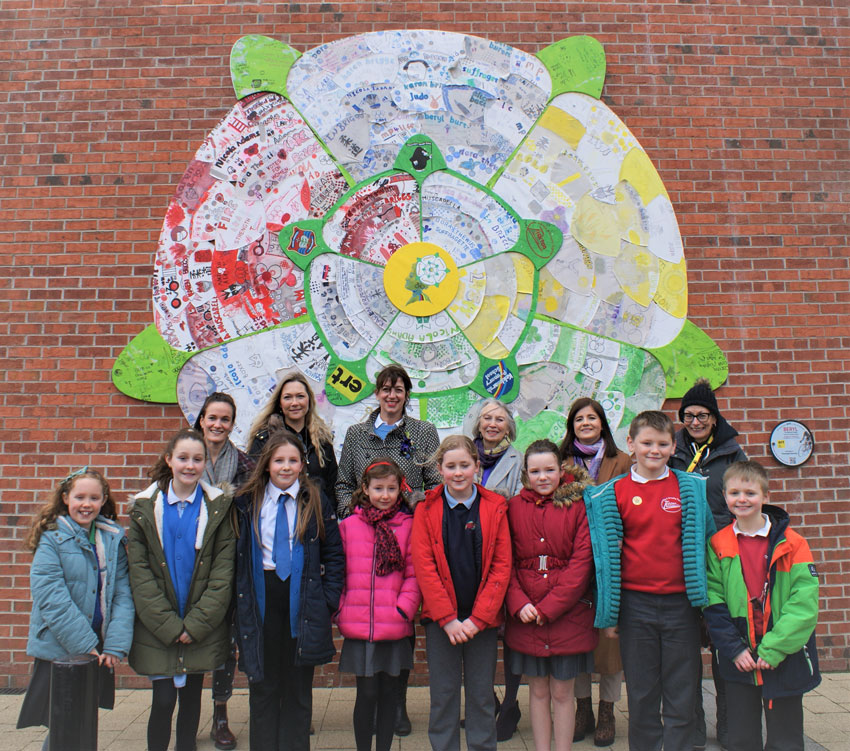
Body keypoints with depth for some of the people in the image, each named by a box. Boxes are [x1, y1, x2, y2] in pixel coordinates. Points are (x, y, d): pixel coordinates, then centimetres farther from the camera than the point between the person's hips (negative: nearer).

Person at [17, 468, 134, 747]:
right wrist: (83, 644, -17)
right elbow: (51, 598, -16)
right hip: (58, 649, -4)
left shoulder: (114, 538, 3)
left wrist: (116, 645, -10)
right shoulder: (52, 537, -9)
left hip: (99, 651, 4)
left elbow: (122, 593, 0)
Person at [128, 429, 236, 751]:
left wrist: (195, 625, -11)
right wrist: (169, 625, -11)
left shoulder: (219, 507, -2)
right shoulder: (145, 506, -1)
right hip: (157, 628, 0)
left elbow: (223, 571, -5)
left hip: (203, 627, 1)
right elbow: (139, 572, -5)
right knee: (163, 700, -2)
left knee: (191, 697, 12)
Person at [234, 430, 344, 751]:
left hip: (303, 603, -1)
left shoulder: (317, 502, 1)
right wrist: (240, 600, 0)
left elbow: (334, 554, 3)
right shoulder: (247, 503, 3)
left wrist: (328, 601, -4)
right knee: (262, 686, 11)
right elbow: (236, 556, 7)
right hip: (260, 601, 1)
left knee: (298, 688, 10)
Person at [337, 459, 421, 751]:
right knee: (367, 692, 5)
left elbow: (414, 573, 1)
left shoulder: (408, 525, 0)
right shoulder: (349, 525, 2)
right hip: (359, 626, 0)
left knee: (388, 692, 12)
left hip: (394, 627, 0)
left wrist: (404, 609, -9)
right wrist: (341, 611, 0)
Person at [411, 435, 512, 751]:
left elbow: (502, 565, -4)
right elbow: (423, 565, -6)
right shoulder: (426, 508, -3)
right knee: (443, 693, 9)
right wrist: (448, 618, -12)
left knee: (481, 694, 11)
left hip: (483, 618, 0)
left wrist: (478, 617, -11)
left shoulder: (495, 507, -2)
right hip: (440, 619, 0)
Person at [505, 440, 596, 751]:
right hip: (526, 617, 2)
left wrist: (549, 607, -12)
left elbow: (582, 562, -8)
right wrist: (518, 603, -10)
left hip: (567, 614, -2)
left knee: (562, 692, 8)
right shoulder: (514, 507, 3)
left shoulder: (578, 506, -3)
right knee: (538, 691, 14)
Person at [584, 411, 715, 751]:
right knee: (641, 695, 11)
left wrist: (705, 598, 5)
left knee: (681, 696, 9)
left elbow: (705, 543, 9)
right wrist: (609, 612, 2)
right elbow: (607, 551, 3)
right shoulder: (613, 493, 0)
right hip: (635, 604, 0)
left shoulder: (694, 489, 2)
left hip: (681, 602, 0)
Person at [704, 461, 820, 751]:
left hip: (784, 658, -1)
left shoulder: (791, 544, -5)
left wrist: (773, 649, -15)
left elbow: (804, 602, -11)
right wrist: (734, 648, -10)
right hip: (739, 659, 2)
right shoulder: (718, 545, 0)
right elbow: (713, 602, -1)